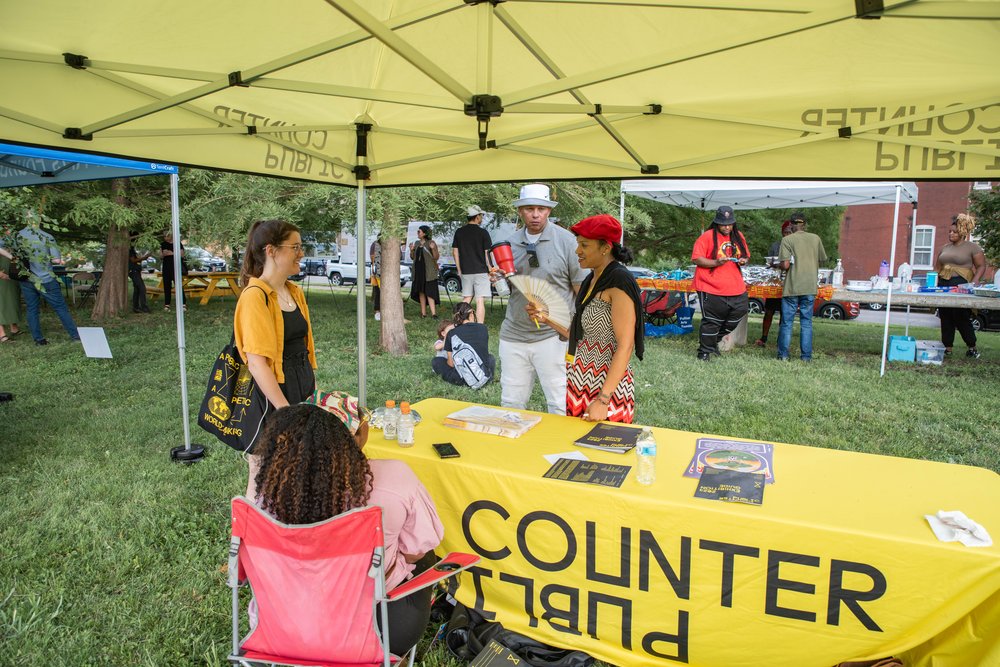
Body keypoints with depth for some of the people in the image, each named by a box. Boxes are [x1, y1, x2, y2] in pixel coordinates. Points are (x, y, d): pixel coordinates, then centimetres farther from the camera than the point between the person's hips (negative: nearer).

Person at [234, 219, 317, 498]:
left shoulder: (295, 292, 9)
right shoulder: (255, 297, -17)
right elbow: (257, 362, -22)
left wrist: (314, 390, 16)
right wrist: (286, 411, -23)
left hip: (303, 389, 8)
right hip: (270, 393, -8)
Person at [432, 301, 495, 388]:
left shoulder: (451, 334, -3)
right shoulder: (483, 328, 3)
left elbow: (451, 364, 3)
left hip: (464, 380, -4)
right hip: (485, 378, 4)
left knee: (435, 361, 18)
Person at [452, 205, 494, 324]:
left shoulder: (459, 232, 6)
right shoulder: (483, 233, -6)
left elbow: (455, 251, 8)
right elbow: (487, 254, -6)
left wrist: (459, 270, 14)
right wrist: (491, 271, 2)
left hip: (465, 272, 4)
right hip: (481, 271, -4)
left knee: (466, 300, 13)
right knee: (480, 301, -3)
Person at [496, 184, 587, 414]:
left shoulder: (566, 241, -5)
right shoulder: (510, 243, 8)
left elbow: (582, 290, -3)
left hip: (552, 337, -4)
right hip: (513, 335, 4)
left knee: (560, 407, 2)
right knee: (511, 405, 12)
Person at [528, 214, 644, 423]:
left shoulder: (619, 280, -15)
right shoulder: (591, 280, 11)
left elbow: (625, 345, -20)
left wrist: (603, 399, -24)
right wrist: (547, 319, 11)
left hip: (608, 389, -8)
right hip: (580, 387, 8)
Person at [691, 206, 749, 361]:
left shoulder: (738, 236, 12)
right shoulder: (707, 236, -7)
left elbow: (746, 256, 23)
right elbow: (696, 259, -11)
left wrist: (743, 261, -1)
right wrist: (716, 262, -23)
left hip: (735, 288, 6)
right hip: (712, 289, -6)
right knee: (711, 321, -2)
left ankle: (715, 338, 26)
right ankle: (704, 352, 12)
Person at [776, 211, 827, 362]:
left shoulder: (787, 240, -7)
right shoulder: (816, 239, 5)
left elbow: (785, 265, -14)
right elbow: (822, 261, 13)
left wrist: (778, 265, 8)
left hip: (792, 287, -3)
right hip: (810, 287, 3)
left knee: (787, 322, 5)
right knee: (806, 322, 9)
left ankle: (783, 355, 9)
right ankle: (806, 356, 10)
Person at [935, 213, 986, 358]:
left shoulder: (972, 247, 2)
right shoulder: (945, 248, 17)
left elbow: (981, 266, -3)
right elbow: (937, 267, 21)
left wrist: (975, 281, -18)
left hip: (961, 285, -5)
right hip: (944, 285, 5)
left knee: (962, 317, -6)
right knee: (945, 318, 4)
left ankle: (972, 347, 9)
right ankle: (947, 347, 11)